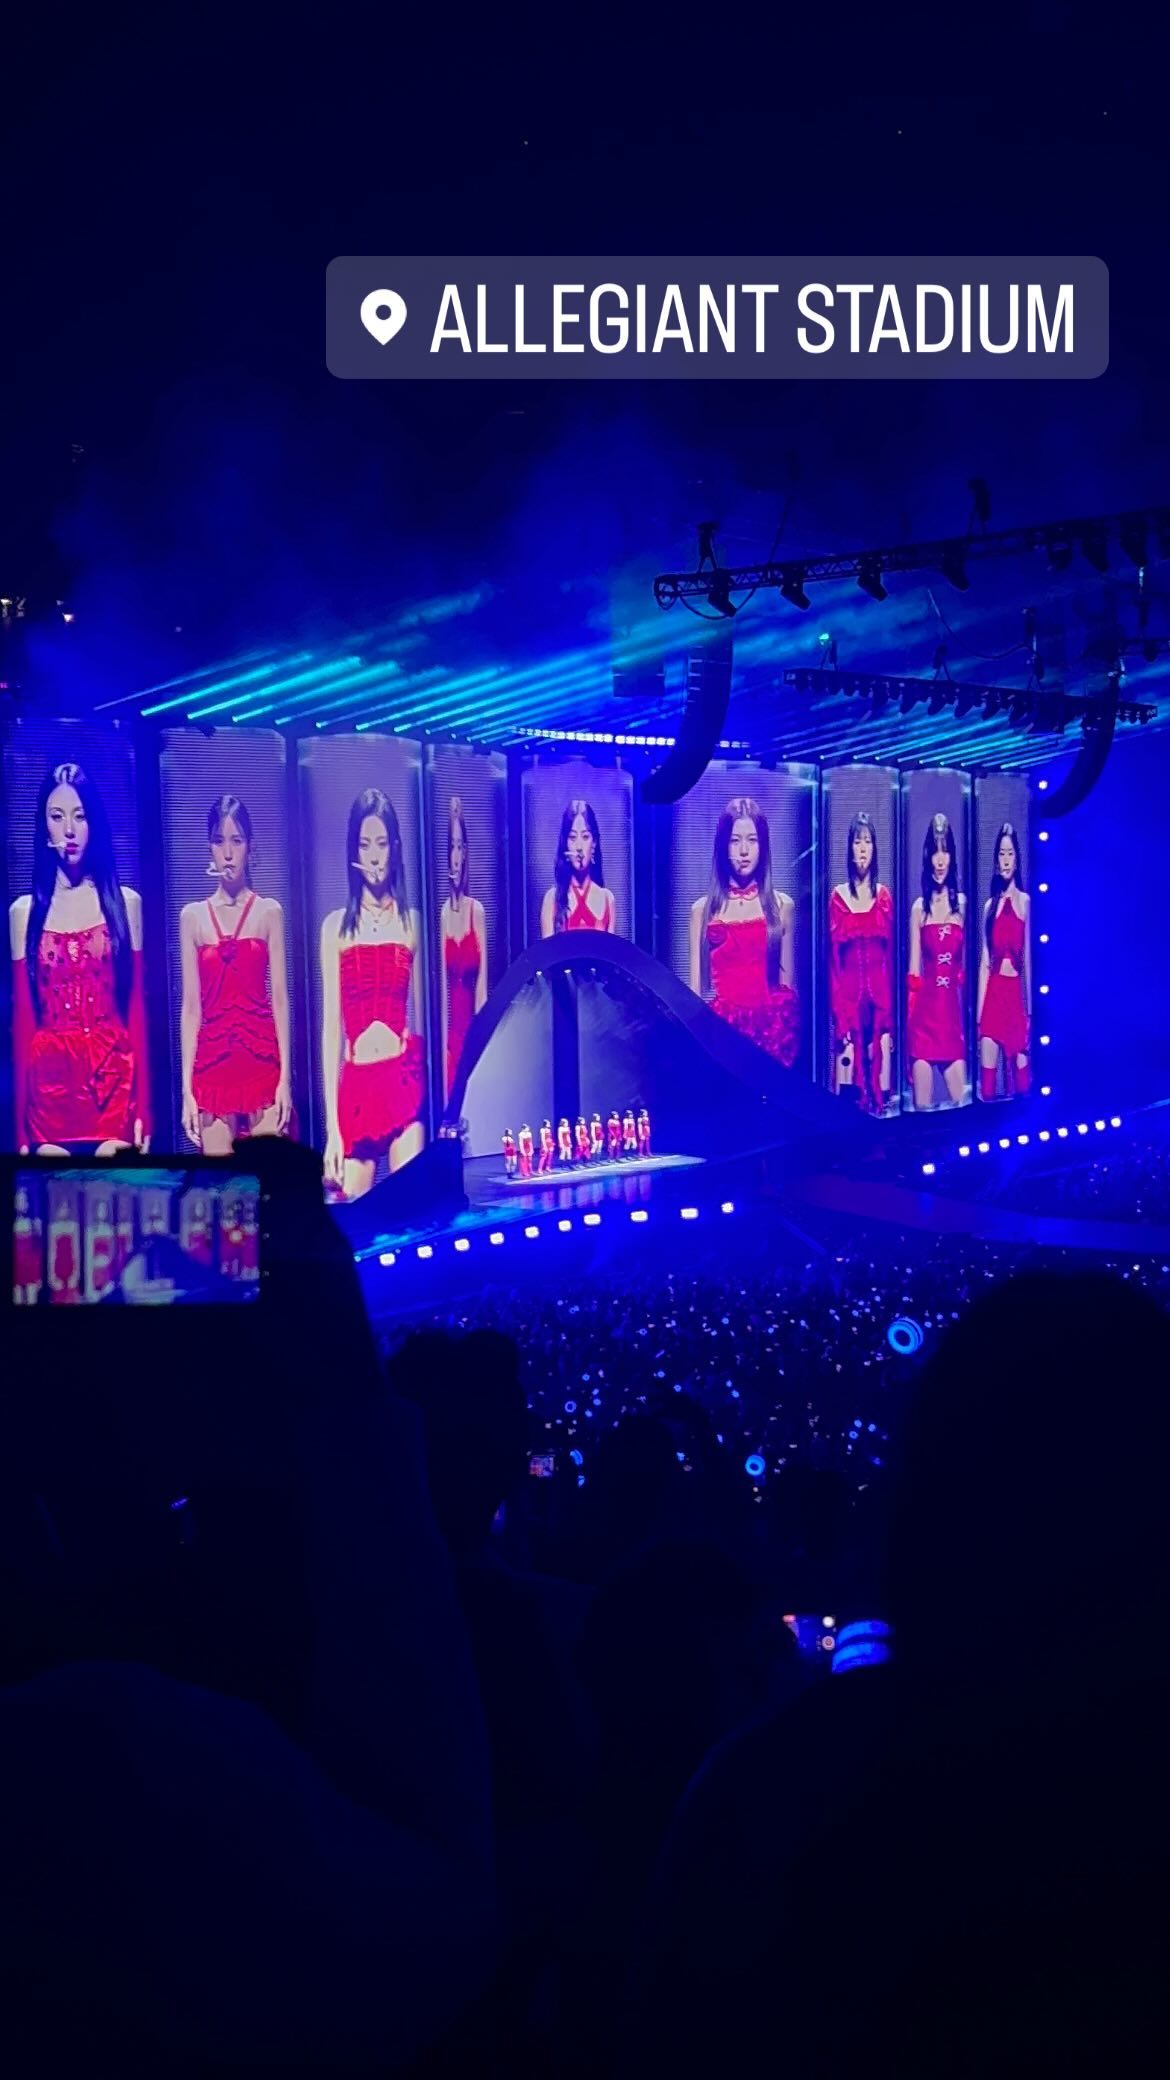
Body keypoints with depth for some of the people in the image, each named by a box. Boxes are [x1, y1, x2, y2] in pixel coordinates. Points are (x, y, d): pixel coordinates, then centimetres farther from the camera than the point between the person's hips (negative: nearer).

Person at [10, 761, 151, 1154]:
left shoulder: (125, 903, 7)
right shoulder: (24, 912, 8)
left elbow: (137, 1008, 4)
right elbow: (21, 1018, 6)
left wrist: (143, 1105, -4)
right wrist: (20, 1126, 2)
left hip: (113, 1082, -1)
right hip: (50, 1087, 1)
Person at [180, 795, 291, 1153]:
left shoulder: (269, 911, 6)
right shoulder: (193, 916, 8)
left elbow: (280, 999, 3)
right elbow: (191, 1007, 5)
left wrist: (285, 1076, -5)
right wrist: (186, 1087, 0)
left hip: (262, 1060, -1)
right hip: (213, 1064, 1)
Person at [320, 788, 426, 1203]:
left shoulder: (410, 921, 10)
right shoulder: (336, 925, 6)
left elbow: (418, 1013, 11)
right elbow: (331, 1025, 2)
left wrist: (428, 1092, 4)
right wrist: (331, 1126, -4)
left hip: (406, 1080, 0)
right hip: (356, 1086, 0)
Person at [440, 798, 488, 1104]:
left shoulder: (477, 911, 3)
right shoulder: (441, 913, -6)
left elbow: (482, 986, 3)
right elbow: (441, 989, -6)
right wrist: (442, 1046, -10)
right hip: (450, 1033, -2)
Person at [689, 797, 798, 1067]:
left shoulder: (781, 906, 8)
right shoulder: (703, 909, 8)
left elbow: (786, 981, 11)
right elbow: (696, 986, 8)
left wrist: (788, 1032, 8)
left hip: (769, 1025, 0)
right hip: (722, 1025, 0)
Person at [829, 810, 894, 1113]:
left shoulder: (884, 897, 9)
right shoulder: (838, 897, 2)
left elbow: (892, 957, 9)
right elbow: (832, 961, -1)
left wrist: (891, 1017, 3)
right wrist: (838, 1019, -8)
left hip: (880, 998, 2)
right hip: (848, 997, -2)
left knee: (881, 1086, 2)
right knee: (848, 1088, -5)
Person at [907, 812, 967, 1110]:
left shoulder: (963, 904, 7)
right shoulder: (919, 907, 4)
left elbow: (967, 964, 10)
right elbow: (914, 970, 4)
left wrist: (971, 1013, 6)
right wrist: (910, 1012, -1)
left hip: (953, 1009, 1)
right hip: (924, 1010, -1)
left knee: (962, 1102, -2)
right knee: (922, 1106, -2)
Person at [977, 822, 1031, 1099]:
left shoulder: (1025, 902, 2)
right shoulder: (990, 906, 10)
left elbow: (1028, 958, 1)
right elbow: (984, 962, 9)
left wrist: (1030, 1010, -1)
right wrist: (979, 1014, 5)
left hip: (1016, 994, -2)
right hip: (992, 995, 2)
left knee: (1020, 1073, 0)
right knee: (987, 1074, -1)